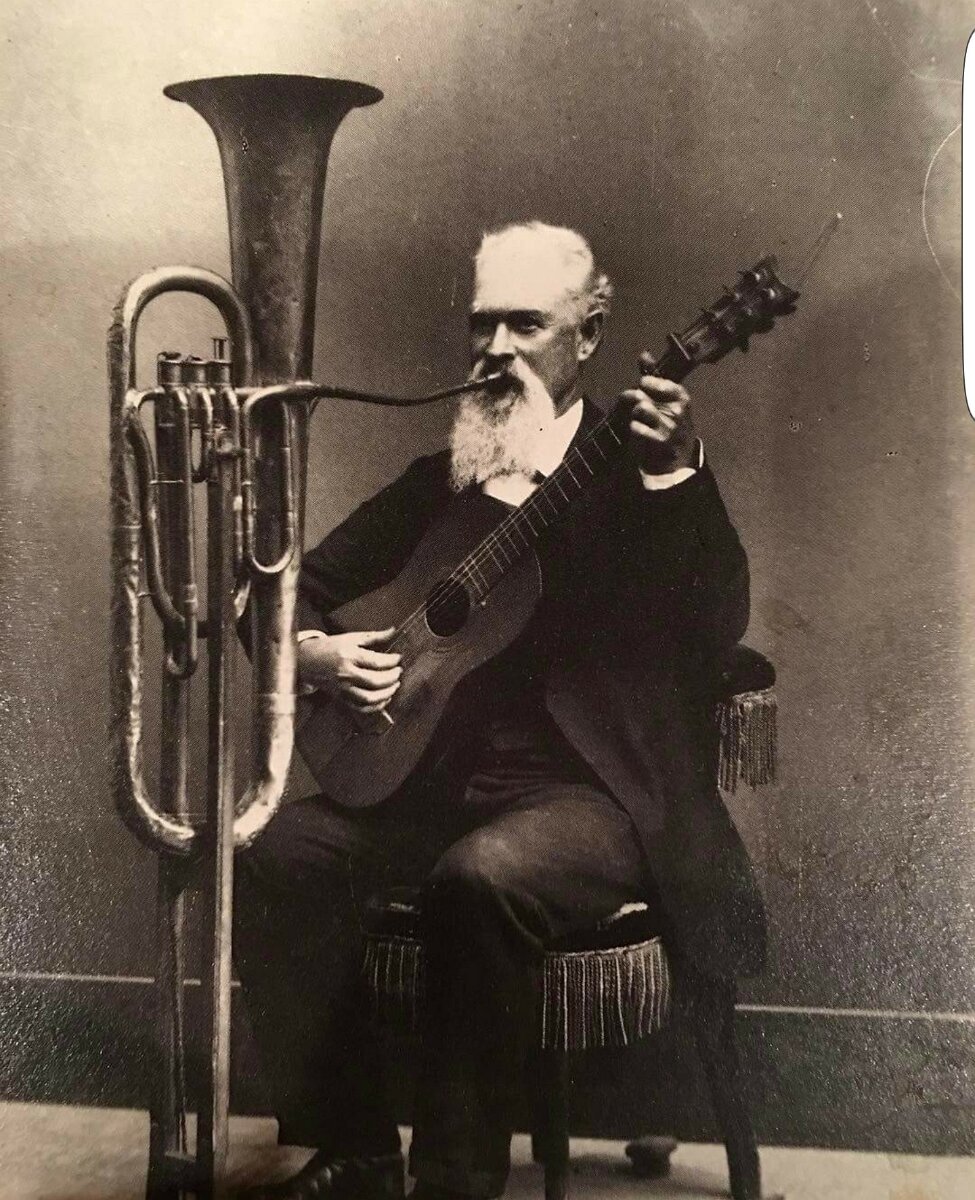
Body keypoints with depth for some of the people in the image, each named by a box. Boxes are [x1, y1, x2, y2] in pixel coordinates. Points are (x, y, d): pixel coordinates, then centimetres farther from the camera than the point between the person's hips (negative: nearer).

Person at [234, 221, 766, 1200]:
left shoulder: (637, 466, 0)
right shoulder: (441, 477, 15)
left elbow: (717, 631, -17)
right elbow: (304, 586, 21)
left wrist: (676, 474, -31)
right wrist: (312, 651, -2)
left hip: (597, 789, -5)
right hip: (438, 779, 5)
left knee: (485, 873, -36)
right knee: (279, 853, -19)